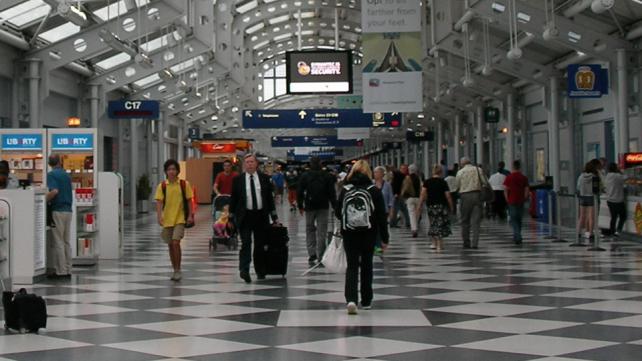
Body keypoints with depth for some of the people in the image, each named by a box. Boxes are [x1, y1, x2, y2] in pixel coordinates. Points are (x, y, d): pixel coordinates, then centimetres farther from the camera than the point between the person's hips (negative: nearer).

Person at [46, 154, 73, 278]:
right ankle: (68, 270, 11)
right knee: (66, 241, 10)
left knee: (58, 241, -3)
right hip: (68, 210, 7)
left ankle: (61, 271, -3)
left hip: (57, 210, -7)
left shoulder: (51, 174, -8)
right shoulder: (66, 175, 14)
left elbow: (54, 191, -22)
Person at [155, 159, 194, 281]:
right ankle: (175, 270, 23)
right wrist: (159, 216, -19)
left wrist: (190, 215, -4)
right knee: (170, 245, 10)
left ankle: (178, 270, -7)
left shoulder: (184, 184, -2)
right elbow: (159, 202, -5)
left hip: (180, 219, -3)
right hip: (167, 220, 3)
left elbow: (189, 201, 3)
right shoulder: (162, 186, 0)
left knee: (176, 242, -17)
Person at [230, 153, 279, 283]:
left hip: (261, 215, 2)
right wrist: (231, 217, -1)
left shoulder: (264, 178, 6)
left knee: (260, 244, 9)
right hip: (244, 216, -2)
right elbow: (233, 199, 4)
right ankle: (244, 270, -20)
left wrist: (274, 217, 6)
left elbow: (270, 198, 9)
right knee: (246, 243, -13)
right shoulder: (238, 180, 2)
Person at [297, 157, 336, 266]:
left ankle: (312, 255, 1)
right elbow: (332, 193, -1)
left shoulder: (305, 176, -1)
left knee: (310, 230, 12)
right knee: (321, 232, 3)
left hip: (309, 207, 0)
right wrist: (334, 206, 4)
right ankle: (320, 257, -1)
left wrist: (300, 206, 8)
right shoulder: (327, 176, -1)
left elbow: (300, 192, 0)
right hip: (323, 207, 0)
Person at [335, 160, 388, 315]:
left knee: (352, 266, 3)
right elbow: (381, 216, -5)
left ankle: (351, 299, -16)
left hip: (349, 233, 0)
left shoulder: (345, 190, -3)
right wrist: (384, 237, 1)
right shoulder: (374, 191, -5)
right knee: (366, 265, 14)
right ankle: (366, 301, 22)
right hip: (368, 234, 0)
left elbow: (337, 213, 1)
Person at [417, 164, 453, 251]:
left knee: (433, 223, 17)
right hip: (442, 205, -3)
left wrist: (419, 206, -3)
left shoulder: (427, 182, 3)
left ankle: (434, 242, 20)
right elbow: (448, 196, -6)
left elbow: (423, 194, -4)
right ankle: (439, 244, -3)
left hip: (430, 205, 3)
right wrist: (451, 207, 3)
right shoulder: (443, 182, -4)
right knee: (441, 224, 0)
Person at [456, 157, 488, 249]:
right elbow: (485, 182, 2)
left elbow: (457, 186, 3)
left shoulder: (460, 172, 2)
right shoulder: (478, 169, 4)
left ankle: (466, 243, 11)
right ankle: (475, 244, -6)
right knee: (476, 220, 2)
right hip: (477, 195, 1)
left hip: (465, 196, -1)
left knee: (465, 221, 10)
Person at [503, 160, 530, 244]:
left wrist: (507, 199, 3)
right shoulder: (524, 178, 2)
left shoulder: (509, 177, -5)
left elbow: (505, 189, -7)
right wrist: (524, 199, 10)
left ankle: (518, 237, -17)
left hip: (512, 201, -3)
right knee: (519, 219, 15)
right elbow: (527, 190, 0)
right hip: (521, 201, 3)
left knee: (513, 219, -1)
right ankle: (516, 237, 23)